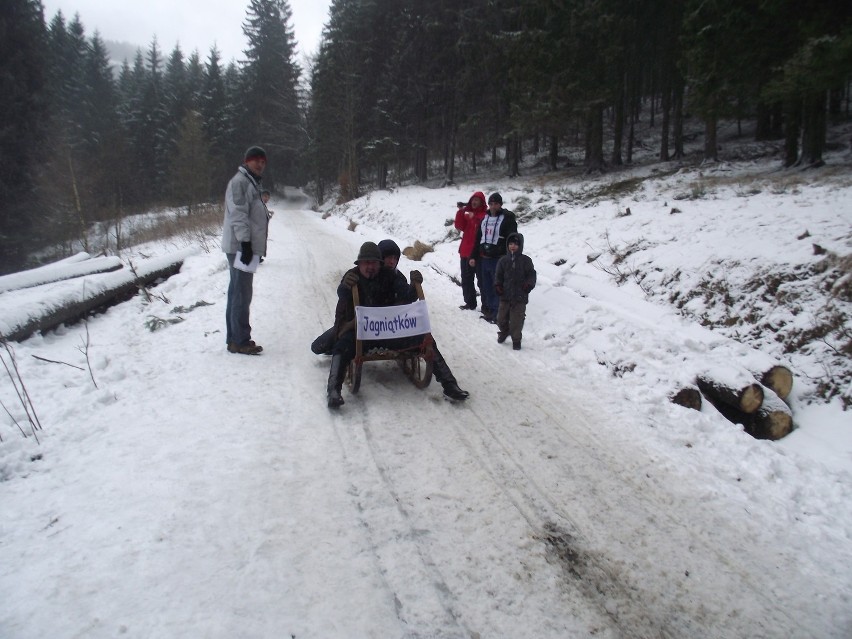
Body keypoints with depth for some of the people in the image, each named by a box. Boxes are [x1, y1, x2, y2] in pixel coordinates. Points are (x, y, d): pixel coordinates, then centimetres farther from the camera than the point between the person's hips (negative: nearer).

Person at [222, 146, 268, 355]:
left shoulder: (252, 183, 22)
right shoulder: (239, 182, -10)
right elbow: (238, 214, -20)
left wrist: (254, 247, 22)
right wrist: (245, 243, -25)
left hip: (247, 246, 11)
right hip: (241, 246, -11)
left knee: (237, 292, 13)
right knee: (242, 294, -9)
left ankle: (234, 338, 20)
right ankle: (240, 341, -4)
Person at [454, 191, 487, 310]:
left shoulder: (485, 214, -7)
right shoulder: (467, 212, 12)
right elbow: (460, 226, 0)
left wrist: (474, 218, -26)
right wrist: (461, 212, -9)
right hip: (466, 251, 7)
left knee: (481, 279, -5)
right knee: (466, 279, 13)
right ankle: (470, 303, 22)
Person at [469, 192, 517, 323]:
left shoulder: (507, 219, -6)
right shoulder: (484, 218, 13)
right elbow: (478, 238, 18)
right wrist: (474, 256, 14)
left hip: (499, 260, -6)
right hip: (484, 258, 6)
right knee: (487, 287, 13)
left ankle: (497, 314, -2)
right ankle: (488, 310, 24)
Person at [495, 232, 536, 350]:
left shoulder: (526, 260, -2)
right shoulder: (503, 260, 4)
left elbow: (531, 274, 1)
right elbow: (498, 274, 8)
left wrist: (529, 284, -16)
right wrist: (497, 285, -8)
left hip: (520, 296, -3)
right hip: (505, 295, 3)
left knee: (517, 320, -1)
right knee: (502, 317, 12)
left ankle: (516, 339, 14)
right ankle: (503, 332, 39)